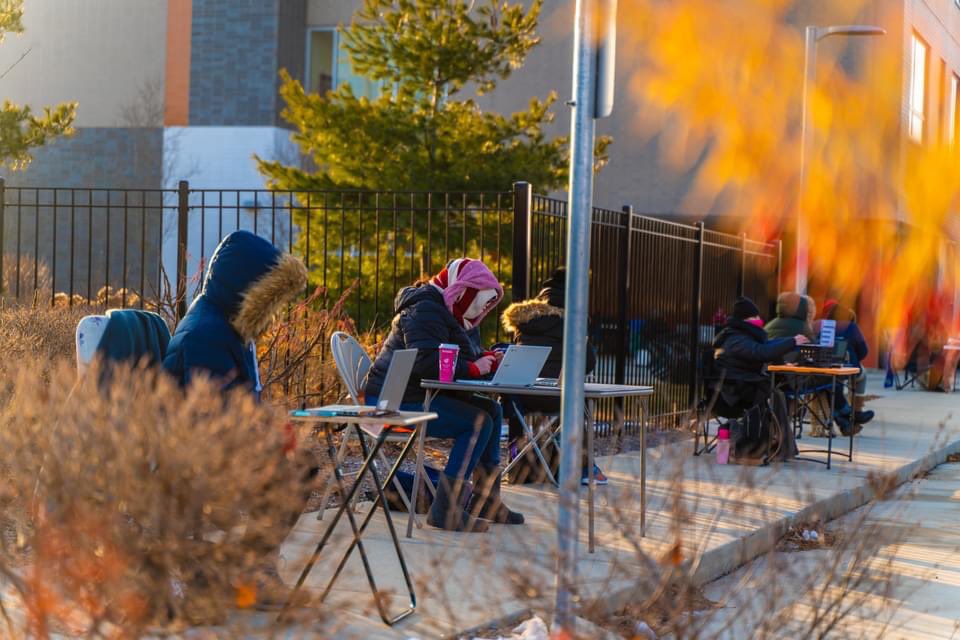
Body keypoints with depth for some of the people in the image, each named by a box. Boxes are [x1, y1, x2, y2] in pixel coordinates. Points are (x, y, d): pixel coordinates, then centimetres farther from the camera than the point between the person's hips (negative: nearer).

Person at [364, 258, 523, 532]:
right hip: (395, 403, -11)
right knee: (478, 422, -20)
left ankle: (486, 499, 9)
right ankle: (446, 509, -21)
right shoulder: (425, 311, -15)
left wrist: (487, 360, 1)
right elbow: (426, 362, -28)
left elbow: (456, 358, 21)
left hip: (418, 396, 11)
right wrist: (473, 368, -20)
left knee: (492, 411, 7)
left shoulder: (445, 312, 22)